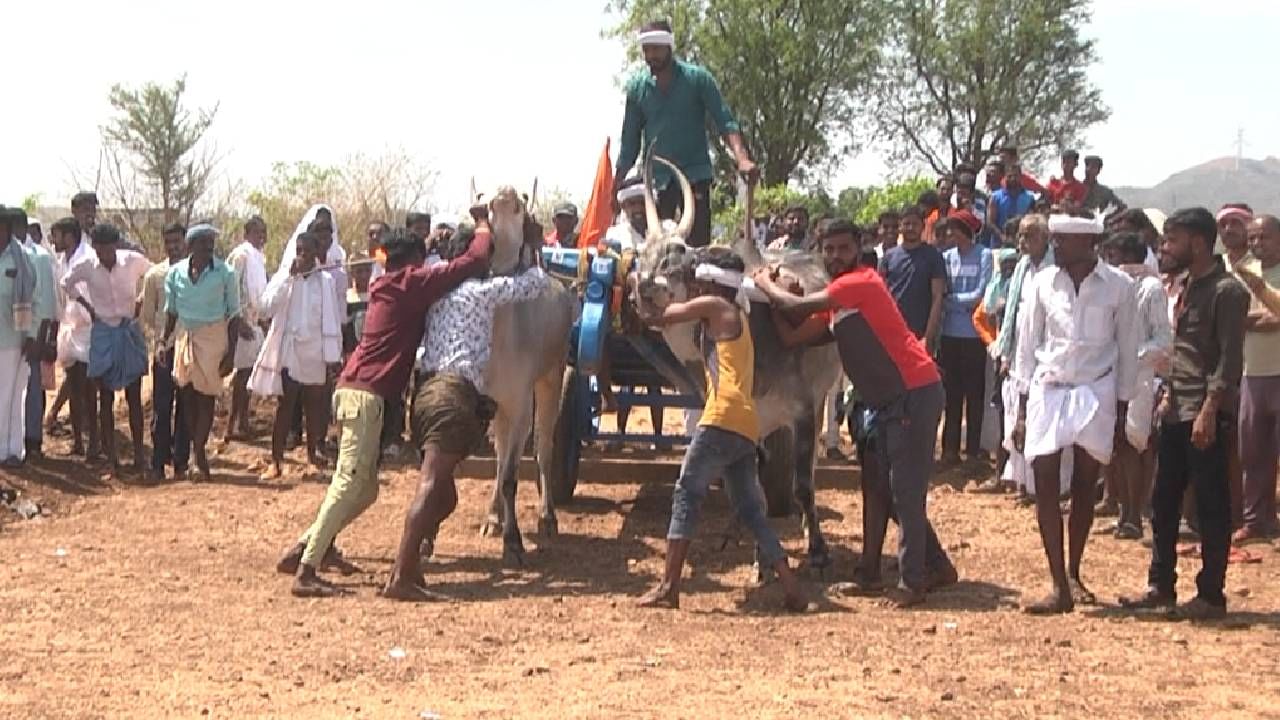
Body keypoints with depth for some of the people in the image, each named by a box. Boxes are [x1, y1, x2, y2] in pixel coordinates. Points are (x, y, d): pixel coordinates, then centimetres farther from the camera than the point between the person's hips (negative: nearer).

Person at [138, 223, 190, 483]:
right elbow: (146, 316, 8)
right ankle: (158, 464, 1)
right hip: (164, 348, 0)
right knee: (161, 408, -2)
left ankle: (181, 463, 11)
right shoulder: (154, 275, 5)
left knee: (186, 408, 4)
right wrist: (157, 341, -4)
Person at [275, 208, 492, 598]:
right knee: (350, 483, -12)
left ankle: (302, 550, 13)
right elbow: (473, 263, -6)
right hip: (366, 394, -9)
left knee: (364, 488, 13)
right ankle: (306, 572, -17)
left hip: (355, 390, 9)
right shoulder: (412, 283, -5)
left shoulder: (387, 288, 19)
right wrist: (483, 226, 11)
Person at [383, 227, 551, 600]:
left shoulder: (438, 293, 22)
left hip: (429, 389, 9)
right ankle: (401, 577, -24)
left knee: (440, 492, 15)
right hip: (455, 393, -9)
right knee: (431, 487, -16)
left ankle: (409, 565, 8)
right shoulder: (482, 290, 4)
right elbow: (536, 283, 12)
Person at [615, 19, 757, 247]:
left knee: (698, 247, -7)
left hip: (695, 175, -2)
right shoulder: (637, 87, 6)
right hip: (656, 179, 2)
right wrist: (617, 184, 7)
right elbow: (630, 140, 12)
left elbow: (725, 122, -7)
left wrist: (741, 159, -24)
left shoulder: (697, 78, -2)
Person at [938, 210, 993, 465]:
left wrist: (950, 299, -4)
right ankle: (950, 447, 14)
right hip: (950, 333, 4)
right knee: (952, 392, 8)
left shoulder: (984, 256, -7)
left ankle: (974, 447, 14)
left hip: (974, 334, -3)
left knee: (975, 392, 5)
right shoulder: (946, 257, 5)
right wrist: (964, 300, -7)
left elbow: (980, 296, -11)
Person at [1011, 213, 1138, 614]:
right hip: (1047, 392, 1)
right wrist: (1022, 409, 4)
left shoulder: (1118, 287, -3)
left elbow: (1127, 351, 4)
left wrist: (1122, 408, 4)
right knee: (1045, 487, -7)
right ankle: (1060, 588, -6)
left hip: (1096, 395, -1)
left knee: (1084, 488, 6)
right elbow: (1027, 346, 6)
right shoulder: (1043, 284, 1)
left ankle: (1073, 574, 25)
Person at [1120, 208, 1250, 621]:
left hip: (1205, 415, -9)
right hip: (1176, 412, 9)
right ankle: (1161, 587, 20)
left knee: (1211, 507, -1)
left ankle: (1211, 595, 6)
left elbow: (1229, 358, -17)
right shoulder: (1187, 287, 15)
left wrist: (1209, 410, -22)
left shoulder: (1226, 291, -11)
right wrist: (1170, 396, 15)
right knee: (1163, 504, 11)